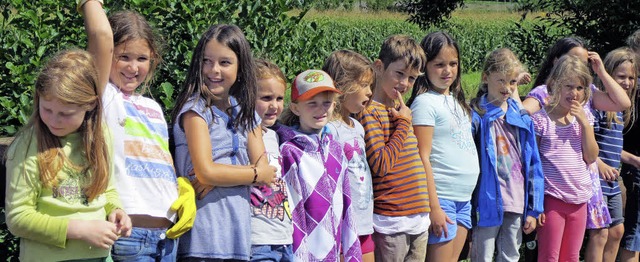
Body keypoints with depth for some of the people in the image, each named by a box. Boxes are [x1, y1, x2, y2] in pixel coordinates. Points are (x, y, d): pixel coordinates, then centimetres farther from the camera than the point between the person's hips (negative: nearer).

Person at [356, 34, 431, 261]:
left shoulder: (400, 109, 14)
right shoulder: (369, 112, -11)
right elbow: (380, 165, -20)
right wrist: (404, 123, -14)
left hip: (419, 219, 8)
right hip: (391, 224, -8)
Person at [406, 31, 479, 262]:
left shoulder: (455, 100, 14)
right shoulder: (425, 102, -11)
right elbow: (422, 158, -15)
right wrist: (433, 207, -18)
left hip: (464, 198, 8)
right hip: (441, 198, -8)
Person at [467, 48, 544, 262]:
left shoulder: (522, 118, 6)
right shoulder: (477, 115, -8)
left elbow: (533, 164, 7)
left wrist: (533, 209, 5)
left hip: (517, 203, 5)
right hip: (488, 204, -5)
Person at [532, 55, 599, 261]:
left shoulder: (583, 117, 8)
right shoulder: (540, 119, -8)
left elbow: (591, 157, 3)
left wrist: (584, 122, -8)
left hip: (579, 198, 5)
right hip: (552, 198, -5)